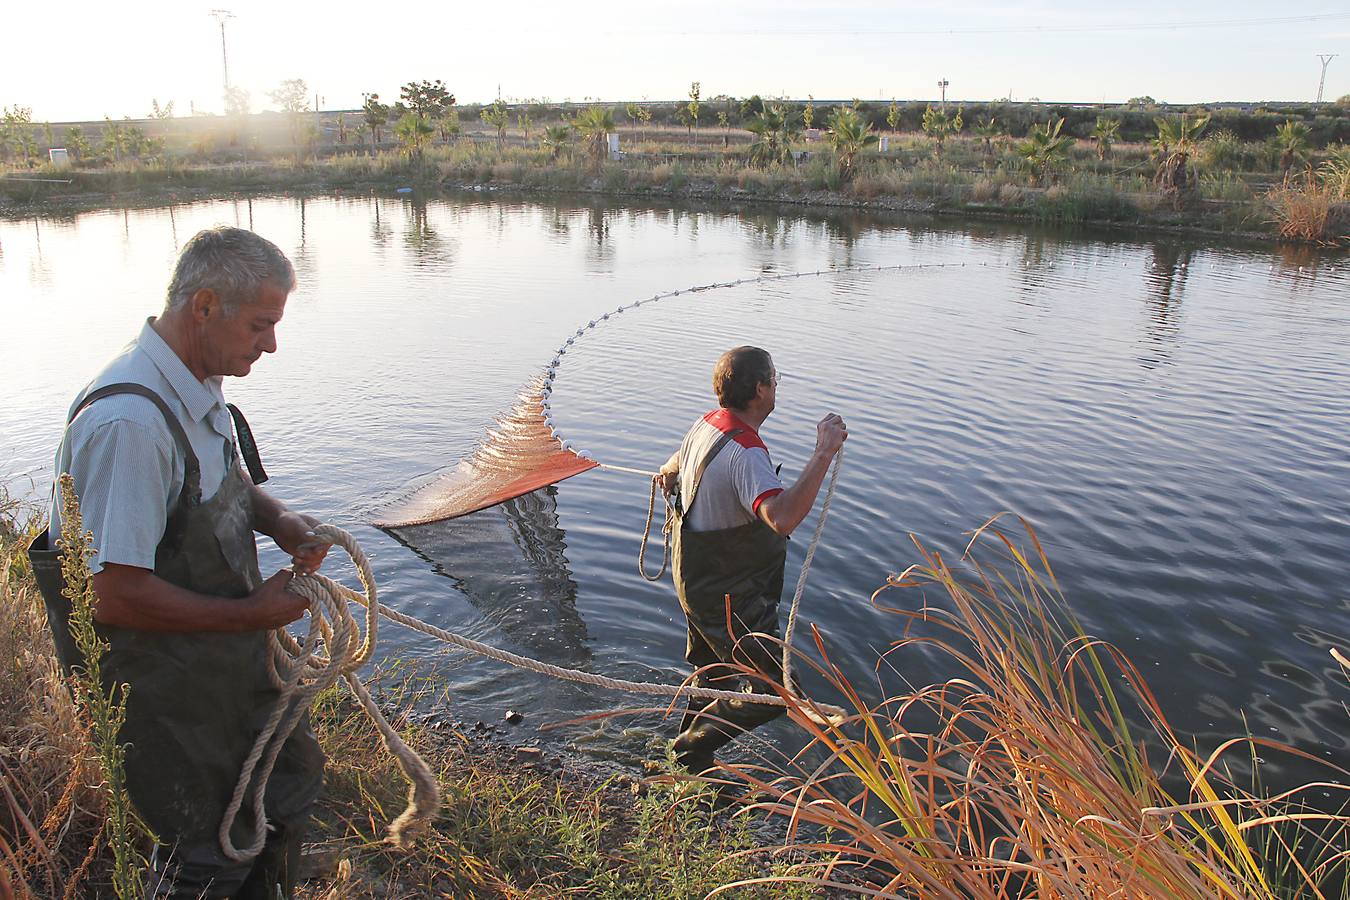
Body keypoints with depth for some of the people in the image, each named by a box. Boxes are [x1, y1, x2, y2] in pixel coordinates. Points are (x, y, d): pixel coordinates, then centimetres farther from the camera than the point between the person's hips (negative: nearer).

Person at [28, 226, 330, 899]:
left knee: (289, 783, 26)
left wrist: (279, 522, -1)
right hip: (162, 683, -9)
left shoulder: (200, 389, 0)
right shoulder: (130, 421, -31)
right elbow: (115, 596, -32)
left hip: (229, 651, 10)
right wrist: (251, 613, -21)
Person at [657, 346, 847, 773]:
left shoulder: (706, 424, -1)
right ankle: (694, 748, 16)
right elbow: (782, 518, -49)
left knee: (713, 672, 29)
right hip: (729, 597, -10)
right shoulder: (746, 453, -31)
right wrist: (824, 452, -43)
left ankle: (693, 739, 50)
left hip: (699, 580, 10)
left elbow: (673, 467, 23)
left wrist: (667, 475, 47)